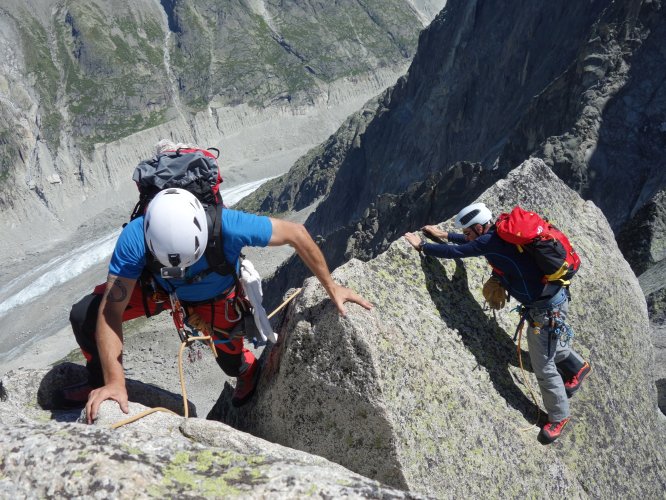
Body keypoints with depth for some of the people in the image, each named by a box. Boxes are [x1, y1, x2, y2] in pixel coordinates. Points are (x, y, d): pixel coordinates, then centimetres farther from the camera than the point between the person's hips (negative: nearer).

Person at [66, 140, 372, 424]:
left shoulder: (229, 226, -45)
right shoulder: (134, 239, -41)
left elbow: (296, 233, -29)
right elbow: (110, 313, -35)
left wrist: (330, 287, -19)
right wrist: (115, 383, -40)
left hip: (215, 297, -1)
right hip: (158, 288, 1)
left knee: (232, 362, 0)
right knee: (84, 316, -10)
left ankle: (248, 371, 42)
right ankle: (101, 382, 21)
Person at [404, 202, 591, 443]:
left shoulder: (492, 242, -23)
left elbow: (456, 252, -18)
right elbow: (476, 241, 23)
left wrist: (422, 245, -6)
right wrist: (445, 235, 26)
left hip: (546, 308, -10)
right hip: (551, 297, 10)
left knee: (543, 365, 3)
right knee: (543, 342, 32)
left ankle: (558, 416, 20)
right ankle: (578, 366, 56)